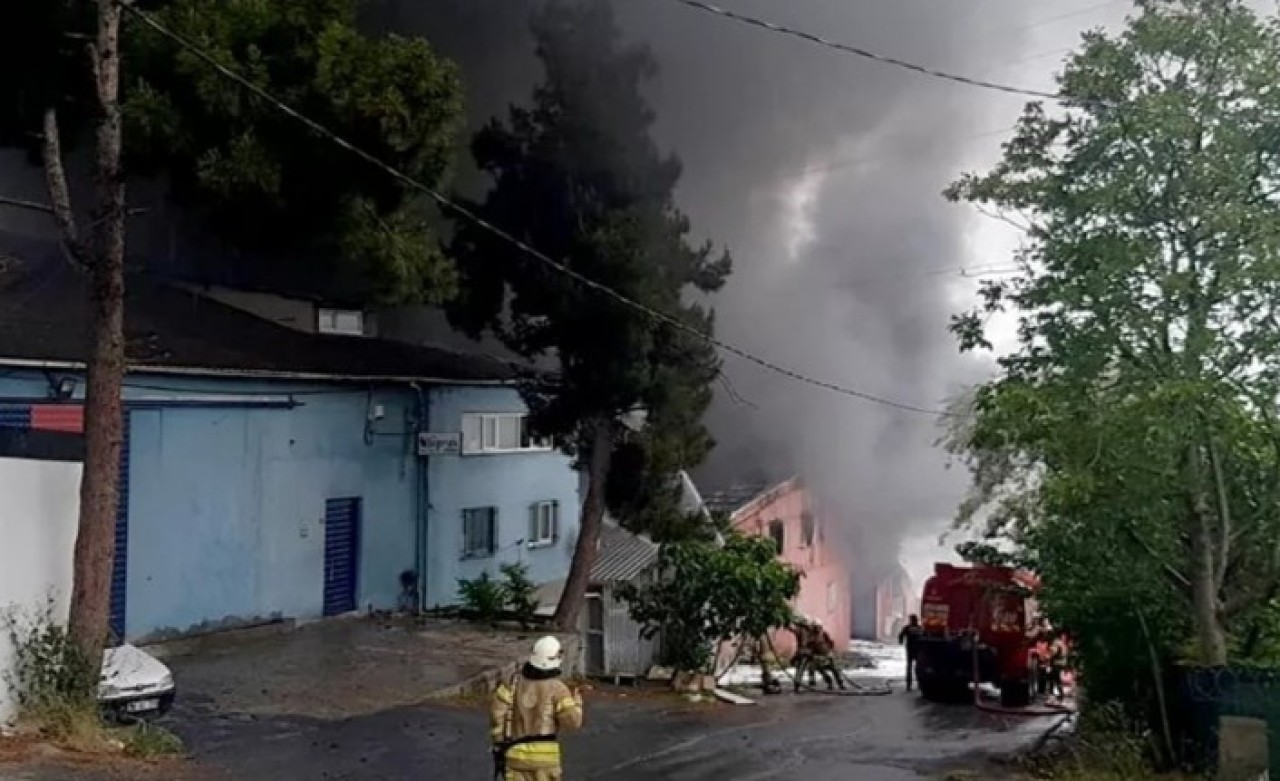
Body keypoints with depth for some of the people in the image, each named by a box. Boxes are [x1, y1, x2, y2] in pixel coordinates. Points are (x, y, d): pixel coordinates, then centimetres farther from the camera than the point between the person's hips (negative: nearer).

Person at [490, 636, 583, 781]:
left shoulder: (516, 680, 3)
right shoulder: (557, 687, -9)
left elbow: (497, 710, -2)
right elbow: (572, 721, -14)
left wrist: (498, 742, 6)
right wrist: (576, 701, 6)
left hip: (517, 751, 3)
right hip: (545, 753, -3)